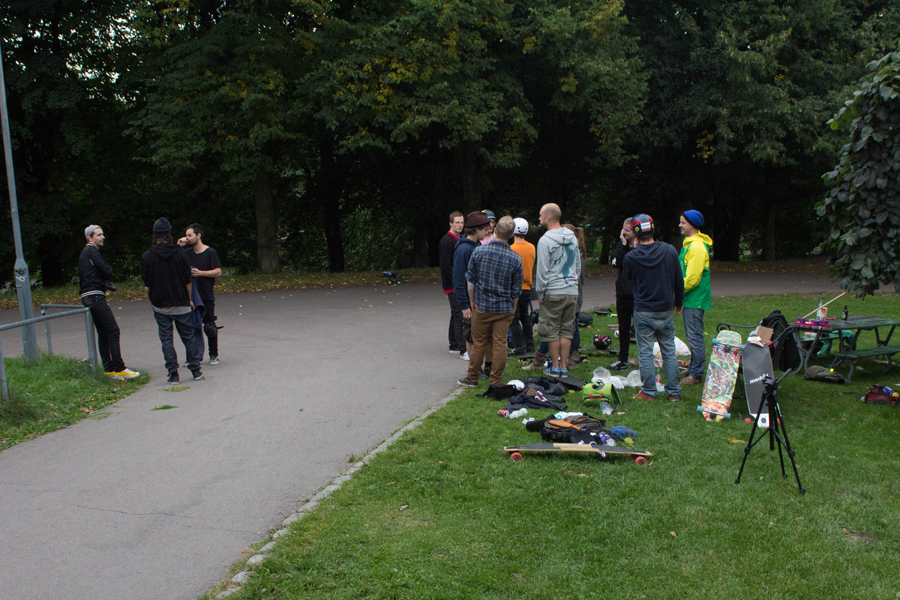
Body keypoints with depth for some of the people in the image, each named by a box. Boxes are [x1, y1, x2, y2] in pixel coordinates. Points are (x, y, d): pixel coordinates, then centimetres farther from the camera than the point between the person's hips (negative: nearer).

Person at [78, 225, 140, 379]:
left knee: (103, 333, 11)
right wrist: (105, 280, 7)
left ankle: (108, 368, 14)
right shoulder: (92, 251, -7)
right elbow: (108, 271, -15)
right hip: (95, 296, -10)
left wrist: (104, 283, 9)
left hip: (88, 297, 10)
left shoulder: (84, 253, 23)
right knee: (113, 330, -12)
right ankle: (119, 368, -14)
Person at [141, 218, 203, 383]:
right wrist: (189, 299, 12)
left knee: (166, 339, 6)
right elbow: (187, 280, 0)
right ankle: (195, 369, 13)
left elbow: (146, 284, -2)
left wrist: (152, 299, 13)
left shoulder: (147, 256, -5)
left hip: (160, 305, 0)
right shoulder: (179, 253, -4)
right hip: (181, 304, 1)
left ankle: (173, 372, 4)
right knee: (188, 336, 10)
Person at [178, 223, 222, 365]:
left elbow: (218, 272, -7)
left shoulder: (210, 252, -3)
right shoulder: (187, 252, 12)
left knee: (209, 327, -2)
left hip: (207, 296, -5)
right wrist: (179, 247, 3)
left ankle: (214, 355, 12)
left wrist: (200, 273, -17)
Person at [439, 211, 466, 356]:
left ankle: (454, 345, 22)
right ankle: (463, 349, -10)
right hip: (452, 285, -9)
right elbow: (446, 266, -17)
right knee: (459, 315, -11)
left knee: (456, 315, 14)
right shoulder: (446, 241, -12)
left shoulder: (461, 239, 15)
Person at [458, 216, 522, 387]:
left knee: (479, 343, 11)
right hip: (504, 309, 0)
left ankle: (472, 378, 22)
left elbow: (470, 279, 0)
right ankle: (496, 382, 13)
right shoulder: (515, 259, -7)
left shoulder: (479, 251, -9)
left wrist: (472, 301, 14)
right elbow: (517, 289, 1)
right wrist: (513, 308, 16)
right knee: (500, 345, 6)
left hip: (482, 306, 0)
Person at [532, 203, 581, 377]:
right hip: (572, 291, 6)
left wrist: (540, 293, -4)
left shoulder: (545, 241, -13)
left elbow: (542, 270, -12)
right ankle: (563, 366, 14)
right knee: (566, 330, 11)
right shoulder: (572, 237, 8)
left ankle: (555, 367, 9)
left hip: (553, 292, -6)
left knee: (551, 330, 4)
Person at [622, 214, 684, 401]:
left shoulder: (631, 257, -11)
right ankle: (674, 392, 16)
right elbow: (679, 280, 4)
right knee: (669, 352, 11)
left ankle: (648, 392, 9)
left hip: (643, 312, -3)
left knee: (645, 352, 5)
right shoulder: (670, 251, -4)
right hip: (666, 310, 3)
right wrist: (678, 303, 19)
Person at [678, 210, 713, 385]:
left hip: (695, 299, -10)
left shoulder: (697, 246, -18)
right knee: (692, 336, 17)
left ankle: (696, 374, 1)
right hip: (689, 298, 10)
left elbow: (692, 277, -22)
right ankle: (693, 368, 27)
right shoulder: (689, 244, 14)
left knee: (695, 336, -5)